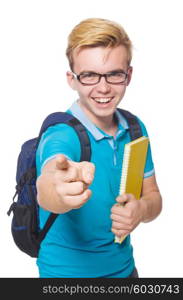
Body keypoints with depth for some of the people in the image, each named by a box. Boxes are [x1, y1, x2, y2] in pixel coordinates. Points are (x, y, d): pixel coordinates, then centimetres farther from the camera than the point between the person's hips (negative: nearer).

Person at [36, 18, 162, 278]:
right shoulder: (60, 135, -23)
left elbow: (153, 196, 2)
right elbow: (46, 194, -43)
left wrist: (142, 209, -20)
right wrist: (58, 189, -66)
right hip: (68, 272, -4)